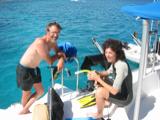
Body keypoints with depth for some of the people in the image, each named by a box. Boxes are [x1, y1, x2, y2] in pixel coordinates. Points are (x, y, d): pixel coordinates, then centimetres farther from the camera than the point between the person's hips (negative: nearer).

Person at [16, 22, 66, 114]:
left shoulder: (53, 42, -5)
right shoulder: (40, 42, -33)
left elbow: (60, 53, 1)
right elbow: (50, 61, -30)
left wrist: (61, 60, -22)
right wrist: (58, 54, -12)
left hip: (34, 68, 8)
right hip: (24, 69, -8)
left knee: (40, 91, 18)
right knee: (27, 93, 15)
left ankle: (25, 110, 36)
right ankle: (25, 111, 45)